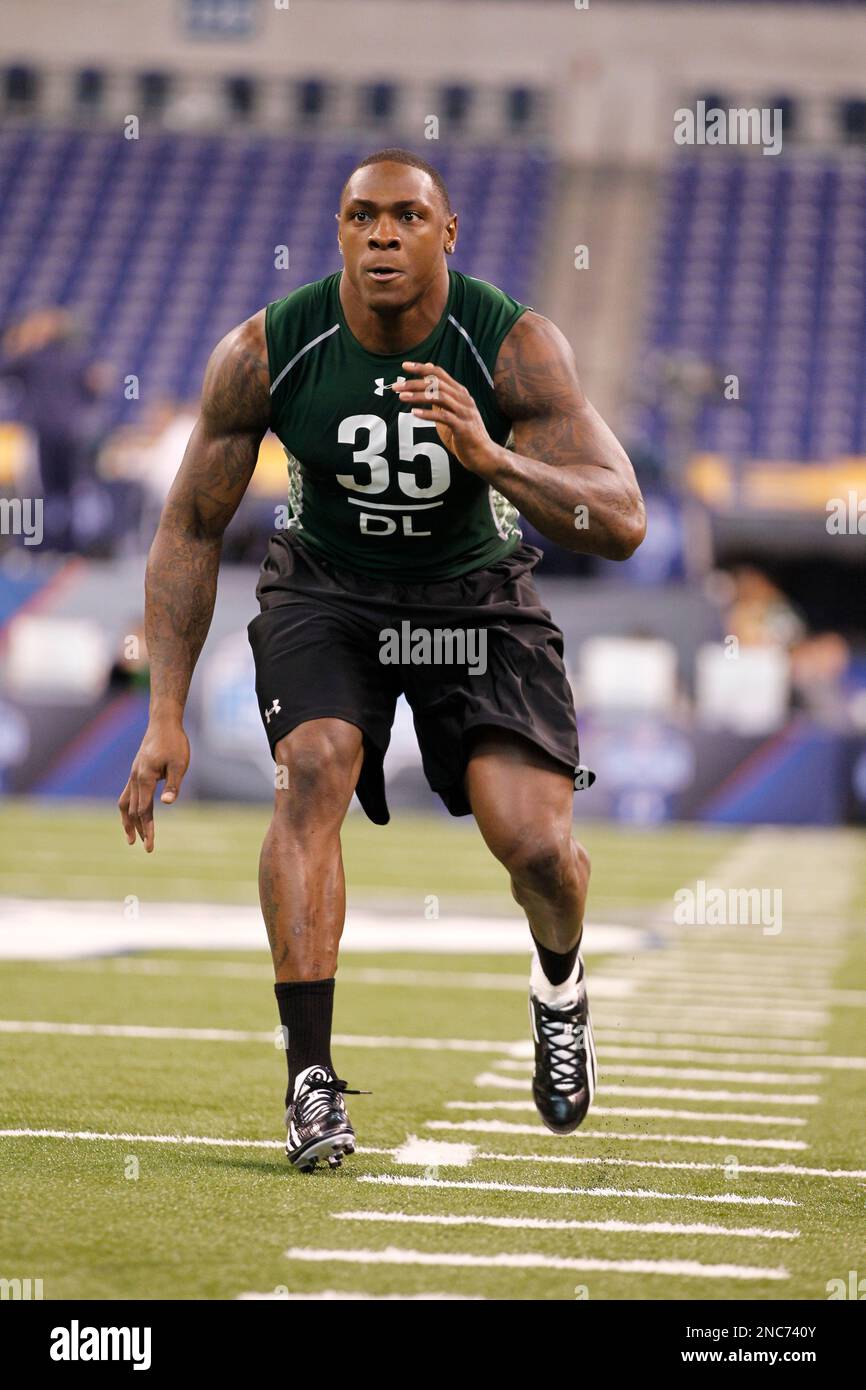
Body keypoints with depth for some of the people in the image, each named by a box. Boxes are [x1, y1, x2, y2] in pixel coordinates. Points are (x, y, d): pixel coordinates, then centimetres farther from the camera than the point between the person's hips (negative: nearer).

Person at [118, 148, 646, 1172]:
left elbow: (621, 526, -27)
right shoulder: (265, 354, -19)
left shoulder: (515, 347, -22)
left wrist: (490, 457, -44)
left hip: (474, 597, 0)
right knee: (314, 771, -28)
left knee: (536, 845, -15)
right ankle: (310, 1076, -25)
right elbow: (191, 529, -8)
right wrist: (166, 720, -13)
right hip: (327, 592, 0)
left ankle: (559, 985, 23)